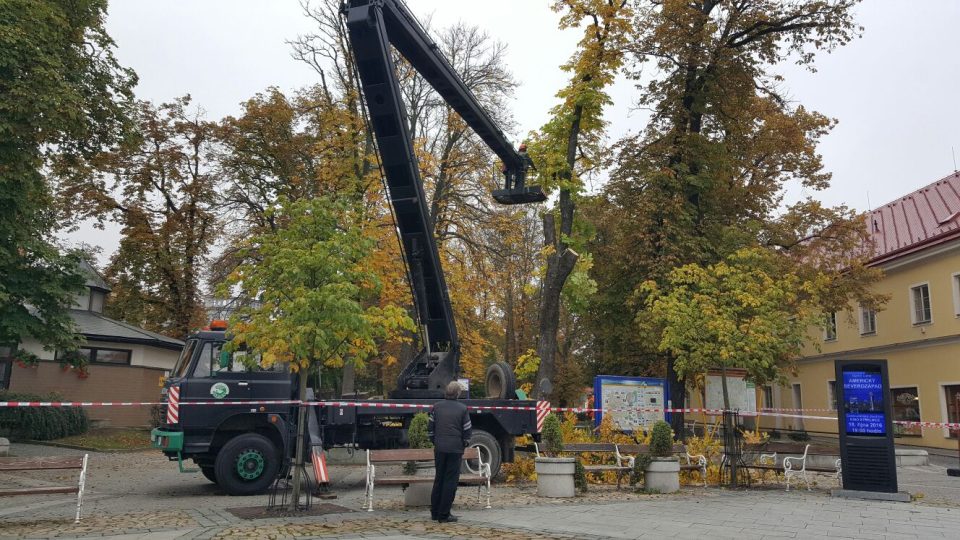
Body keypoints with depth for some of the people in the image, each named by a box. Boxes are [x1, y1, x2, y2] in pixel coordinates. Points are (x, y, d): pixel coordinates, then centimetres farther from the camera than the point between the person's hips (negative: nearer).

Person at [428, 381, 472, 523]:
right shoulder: (462, 409, -5)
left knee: (439, 479, 16)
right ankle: (444, 515, 4)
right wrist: (465, 444, 13)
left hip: (439, 448, 4)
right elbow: (468, 430, -3)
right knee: (451, 481, 3)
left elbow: (430, 428, 7)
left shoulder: (436, 407, 4)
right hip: (455, 449, -4)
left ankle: (434, 512, 21)